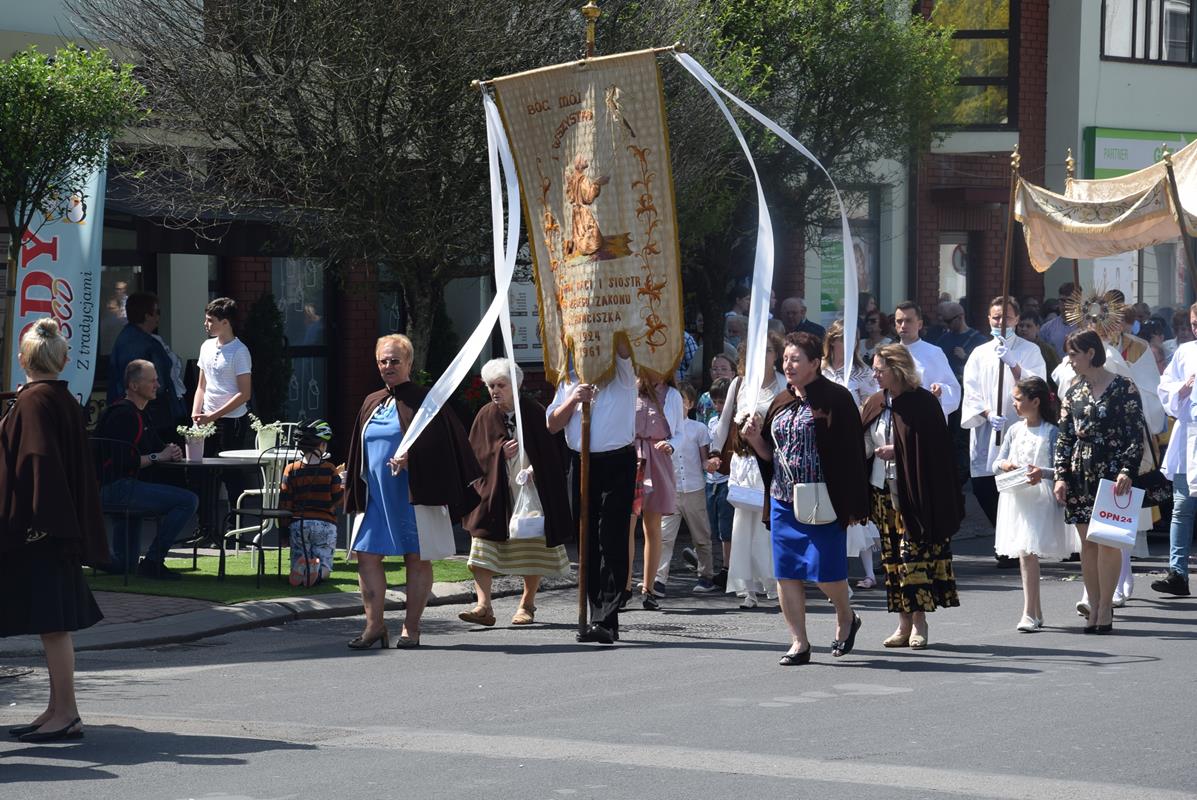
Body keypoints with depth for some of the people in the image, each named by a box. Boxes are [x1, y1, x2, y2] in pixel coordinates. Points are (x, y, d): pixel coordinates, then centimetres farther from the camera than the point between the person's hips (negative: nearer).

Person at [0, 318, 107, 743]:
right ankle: (58, 709, 19)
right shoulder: (65, 400, 12)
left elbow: (38, 460, -22)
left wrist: (39, 520, -23)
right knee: (55, 622, 14)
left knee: (51, 624, -7)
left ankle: (66, 714, -6)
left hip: (35, 531, -9)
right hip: (63, 525, 9)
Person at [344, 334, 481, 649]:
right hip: (376, 495, 6)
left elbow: (437, 444, -12)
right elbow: (359, 451, 21)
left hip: (413, 494, -5)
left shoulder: (423, 400, -3)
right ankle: (374, 624, 3)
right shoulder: (371, 403, 14)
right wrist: (355, 489, 15)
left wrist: (411, 457, -25)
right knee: (367, 555, -2)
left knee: (417, 560, 1)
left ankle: (411, 628, 6)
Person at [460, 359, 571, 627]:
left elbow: (551, 452, 1)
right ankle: (484, 607, -15)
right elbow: (476, 454, 3)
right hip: (494, 493, 2)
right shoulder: (486, 416, 5)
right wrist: (500, 453, -13)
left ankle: (527, 605, 17)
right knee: (481, 553, -11)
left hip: (530, 492, -2)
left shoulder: (534, 413, -3)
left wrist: (536, 469, -13)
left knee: (532, 552, 4)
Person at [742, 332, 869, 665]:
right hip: (783, 499, 6)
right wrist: (754, 438, -4)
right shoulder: (781, 403, 12)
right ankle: (799, 642, 9)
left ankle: (846, 617, 24)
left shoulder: (835, 399, -7)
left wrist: (850, 504, -14)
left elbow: (849, 451, -10)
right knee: (786, 572, 2)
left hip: (821, 500, -6)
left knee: (824, 569, -5)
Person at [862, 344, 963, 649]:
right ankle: (904, 623, 9)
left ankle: (919, 622, -2)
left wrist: (896, 452, -13)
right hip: (884, 491, 6)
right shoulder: (875, 404, 11)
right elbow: (864, 446, 11)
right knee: (892, 555, 5)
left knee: (914, 554, -8)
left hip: (914, 494, -6)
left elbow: (933, 448, -8)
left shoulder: (922, 403, -7)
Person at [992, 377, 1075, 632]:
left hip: (1040, 498, -6)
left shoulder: (1051, 432, -5)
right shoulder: (1014, 431, 11)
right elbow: (997, 463, 12)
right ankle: (1036, 612, 19)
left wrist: (1043, 473, -27)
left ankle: (1029, 615, -13)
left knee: (1028, 553, -13)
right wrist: (1004, 465, -10)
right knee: (1025, 555, 9)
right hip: (1016, 498, 6)